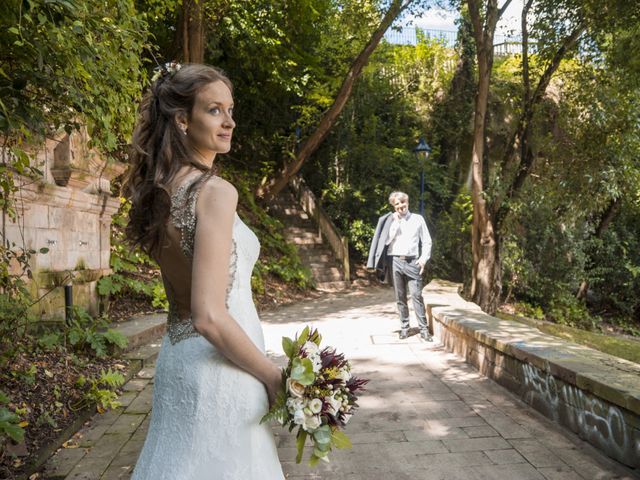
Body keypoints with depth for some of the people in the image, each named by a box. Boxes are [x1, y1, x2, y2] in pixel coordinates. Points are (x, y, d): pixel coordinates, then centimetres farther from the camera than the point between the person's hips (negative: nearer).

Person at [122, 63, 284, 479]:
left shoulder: (160, 191, 6)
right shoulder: (215, 191, -19)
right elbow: (209, 316, -24)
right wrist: (275, 378, -15)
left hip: (177, 352, 8)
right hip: (217, 367, -8)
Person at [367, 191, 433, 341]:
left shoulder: (418, 219, 8)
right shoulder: (390, 220, 10)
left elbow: (427, 241, 8)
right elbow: (386, 240, -2)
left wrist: (424, 258, -5)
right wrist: (396, 222, -5)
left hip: (412, 262, -1)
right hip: (396, 261, 1)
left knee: (416, 295, -9)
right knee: (400, 297, 5)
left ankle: (424, 329, -5)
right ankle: (404, 327, 14)